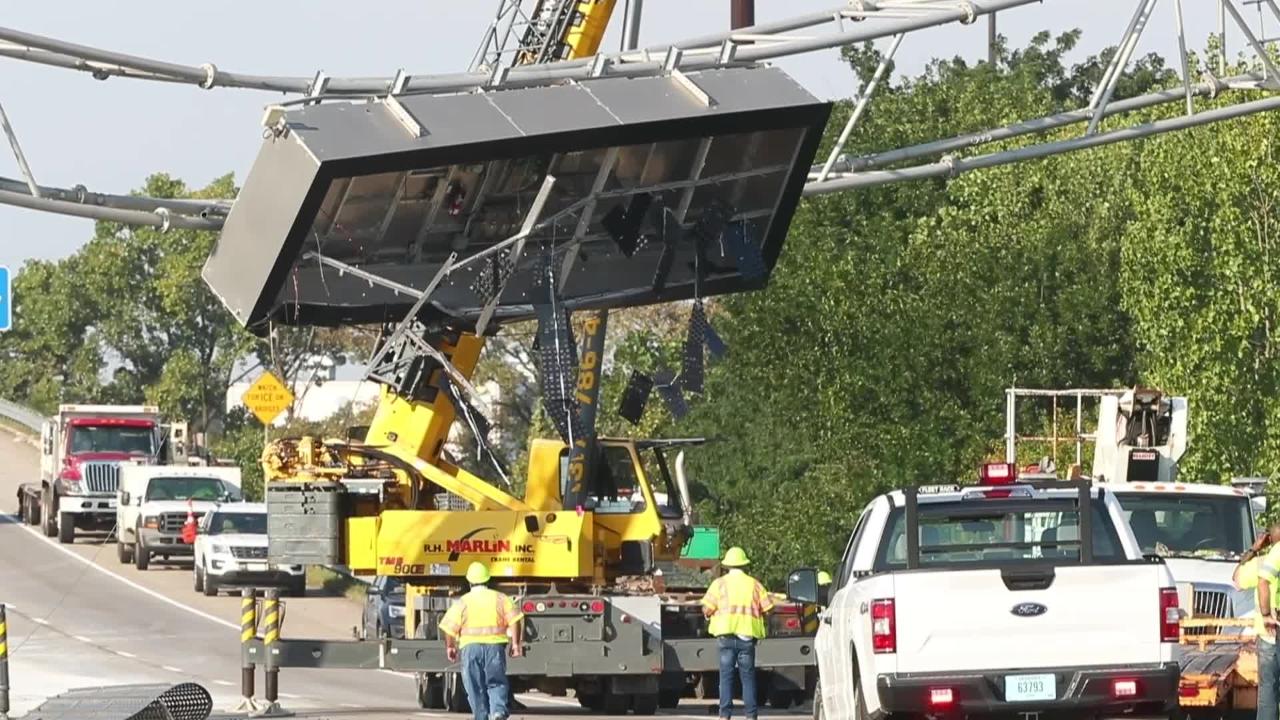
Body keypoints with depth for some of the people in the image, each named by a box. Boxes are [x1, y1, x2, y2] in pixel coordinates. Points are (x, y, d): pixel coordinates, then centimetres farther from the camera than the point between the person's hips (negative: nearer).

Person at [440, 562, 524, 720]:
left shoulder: (462, 602, 1)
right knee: (497, 683, 7)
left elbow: (450, 628, -2)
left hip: (471, 647, -1)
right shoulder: (500, 599, 5)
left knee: (475, 686, 8)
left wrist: (449, 647, 12)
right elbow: (514, 620, -3)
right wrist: (516, 643, 2)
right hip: (495, 646, 1)